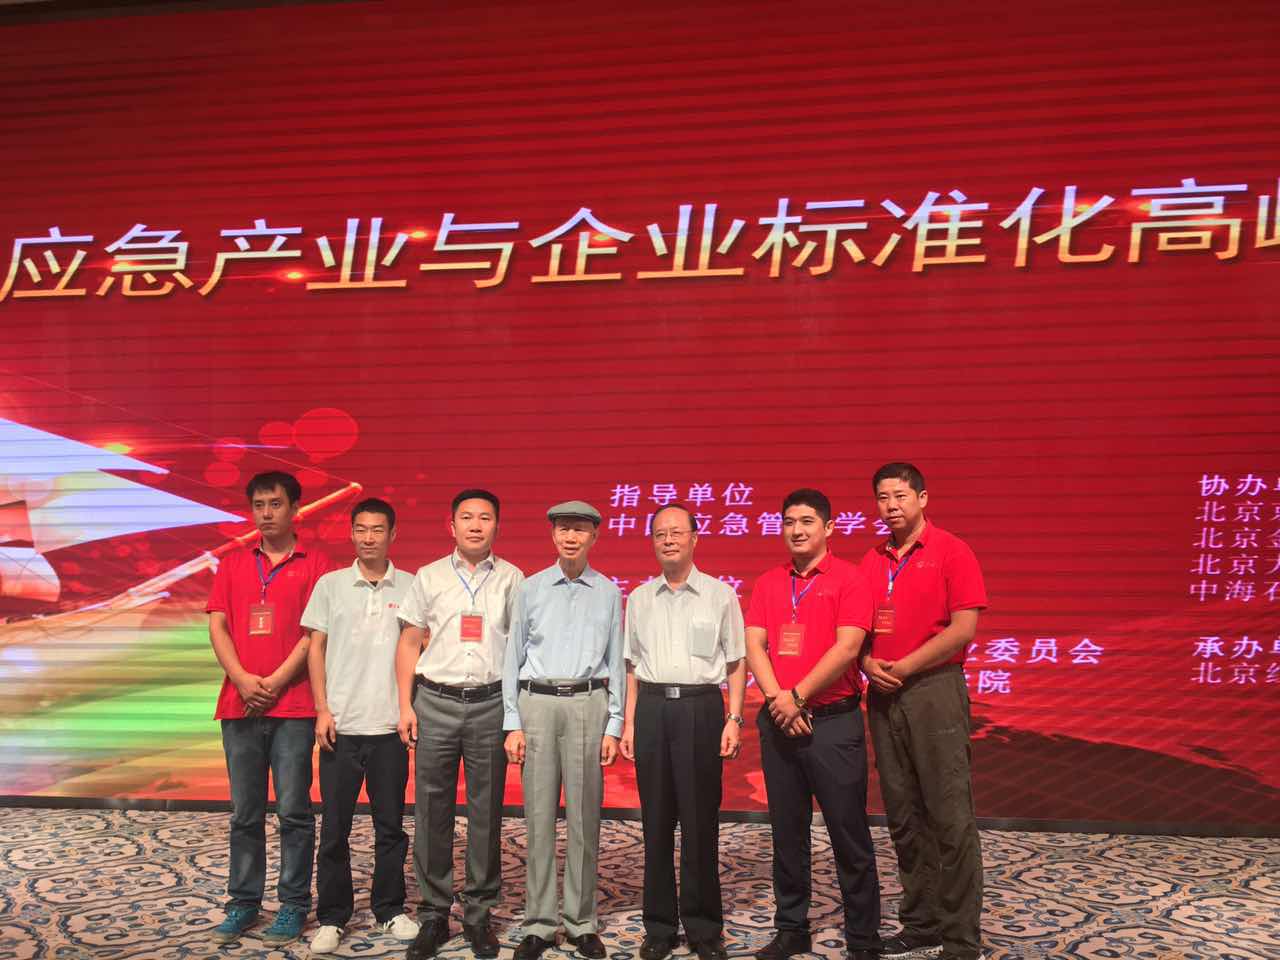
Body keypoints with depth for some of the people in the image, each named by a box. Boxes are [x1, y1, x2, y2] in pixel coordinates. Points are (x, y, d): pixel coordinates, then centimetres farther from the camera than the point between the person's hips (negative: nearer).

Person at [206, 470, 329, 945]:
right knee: (245, 812, 9)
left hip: (293, 707, -3)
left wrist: (275, 683, -11)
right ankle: (243, 902, 18)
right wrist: (243, 680, -8)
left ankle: (293, 905, 9)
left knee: (293, 811, 0)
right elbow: (217, 626, 7)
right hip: (239, 706, 3)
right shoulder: (233, 564, 14)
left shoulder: (315, 564, 3)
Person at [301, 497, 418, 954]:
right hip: (341, 726, 0)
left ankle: (390, 909, 22)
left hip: (390, 726, 0)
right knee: (334, 827, 5)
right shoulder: (330, 585, 4)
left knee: (391, 825, 9)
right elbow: (315, 648, 5)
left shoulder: (409, 587, 4)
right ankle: (331, 917, 15)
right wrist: (322, 710, -3)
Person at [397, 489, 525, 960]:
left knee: (486, 813, 5)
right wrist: (405, 706, 1)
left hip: (491, 704, 0)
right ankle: (434, 914, 14)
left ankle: (479, 913, 16)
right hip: (435, 703, 0)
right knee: (432, 812, 3)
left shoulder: (512, 580, 6)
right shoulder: (428, 578, 7)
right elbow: (410, 644, 8)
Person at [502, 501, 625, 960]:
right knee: (539, 817, 3)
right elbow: (513, 658, 7)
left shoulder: (608, 592, 8)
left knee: (584, 818, 3)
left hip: (588, 704, 0)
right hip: (537, 703, 0)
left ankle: (582, 922, 13)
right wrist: (512, 724, 1)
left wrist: (613, 726, 1)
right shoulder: (531, 588, 8)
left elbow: (616, 662, 8)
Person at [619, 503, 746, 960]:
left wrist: (734, 719, -4)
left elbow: (737, 663, 4)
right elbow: (632, 666, 15)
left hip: (702, 707, -3)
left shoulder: (720, 594, 3)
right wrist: (629, 723, 8)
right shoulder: (640, 598, 11)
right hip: (652, 708, 3)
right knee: (656, 821, 7)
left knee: (700, 822, 0)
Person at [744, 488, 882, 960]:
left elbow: (847, 647, -13)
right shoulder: (768, 583, 11)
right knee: (787, 830, 12)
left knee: (848, 833, 1)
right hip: (778, 721, 5)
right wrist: (777, 699, -11)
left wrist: (797, 696, -13)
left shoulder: (847, 578, -4)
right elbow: (753, 645, 3)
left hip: (833, 721, -5)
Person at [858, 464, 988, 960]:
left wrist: (905, 667, -12)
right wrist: (869, 663, -6)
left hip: (934, 690, -6)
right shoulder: (872, 560, 11)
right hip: (884, 695, 6)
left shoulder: (950, 551, -4)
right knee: (903, 817, 10)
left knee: (950, 817, -4)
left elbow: (963, 628, -11)